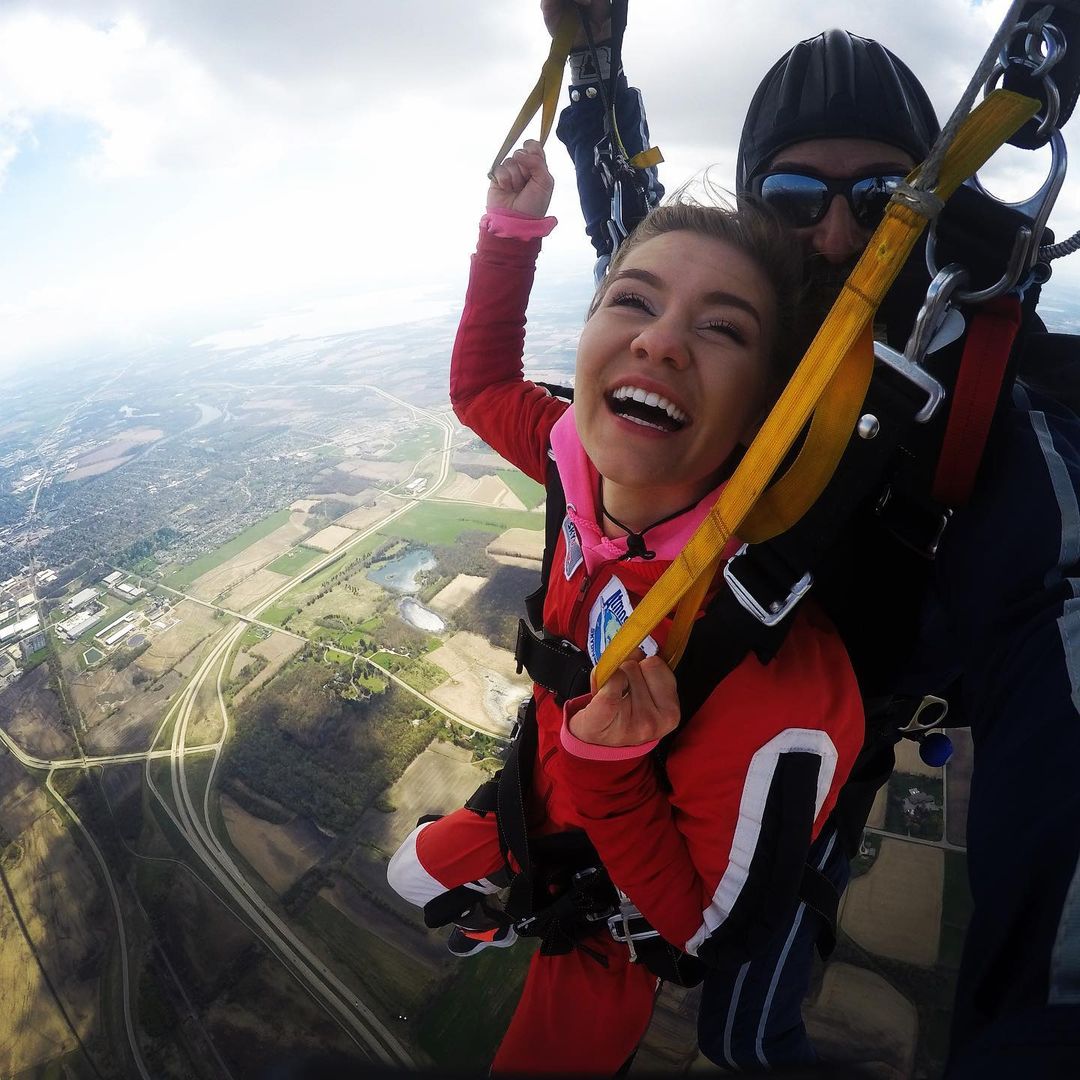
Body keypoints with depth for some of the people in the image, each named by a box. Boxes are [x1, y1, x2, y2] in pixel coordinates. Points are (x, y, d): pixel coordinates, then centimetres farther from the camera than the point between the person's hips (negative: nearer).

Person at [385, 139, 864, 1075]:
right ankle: (518, 912, 65)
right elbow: (480, 385, -4)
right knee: (416, 870, 34)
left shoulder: (782, 702, -43)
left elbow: (710, 940, -26)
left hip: (622, 922, -5)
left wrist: (605, 762, -42)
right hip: (544, 807, 6)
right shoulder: (589, 456, -27)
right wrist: (511, 229, -12)